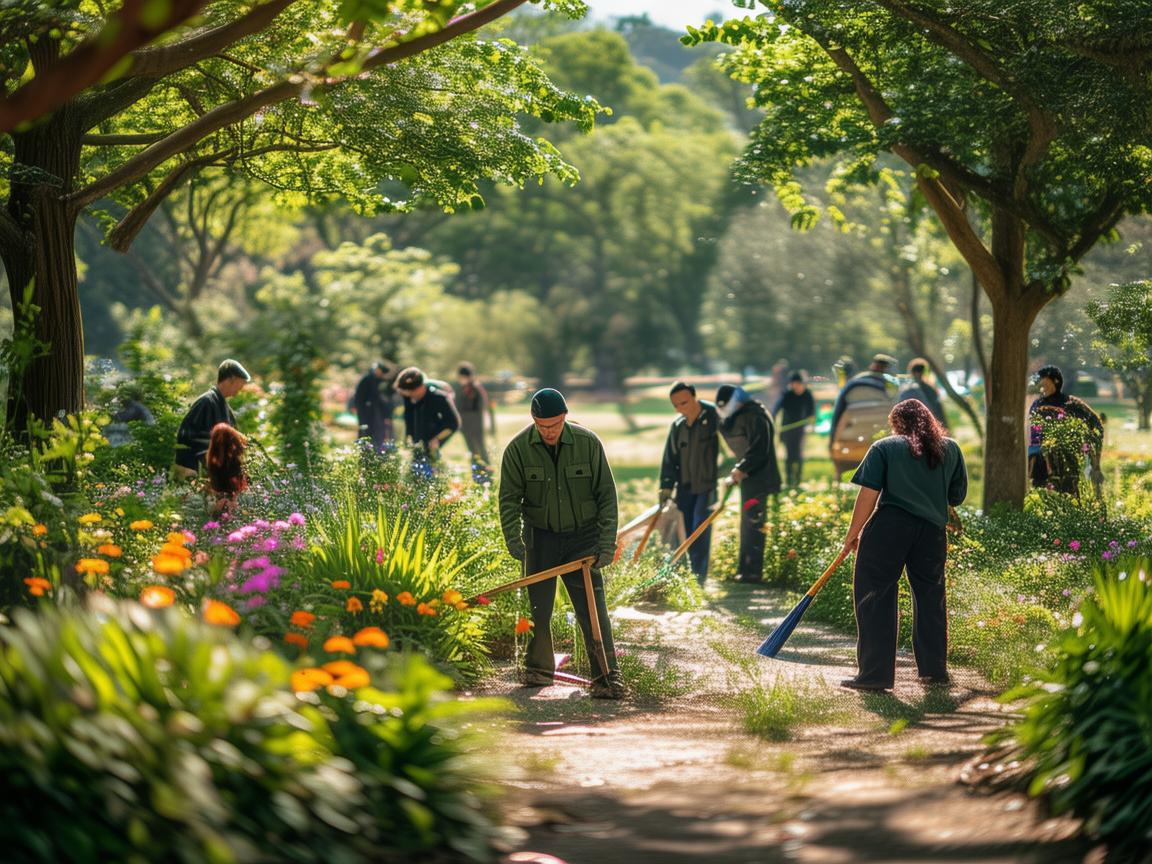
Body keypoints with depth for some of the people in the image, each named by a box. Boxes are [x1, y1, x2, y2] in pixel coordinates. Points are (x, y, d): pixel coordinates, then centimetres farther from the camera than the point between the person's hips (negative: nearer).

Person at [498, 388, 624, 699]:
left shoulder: (588, 442, -8)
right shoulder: (518, 448, -8)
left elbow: (606, 494, -3)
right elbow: (509, 498, -5)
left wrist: (607, 543, -9)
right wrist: (513, 539, -19)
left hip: (582, 537, -1)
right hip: (540, 538, 1)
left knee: (593, 607, -8)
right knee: (538, 606, 7)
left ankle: (607, 677, -8)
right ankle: (539, 668, 26)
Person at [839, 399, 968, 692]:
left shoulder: (883, 448, 2)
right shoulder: (951, 449, 14)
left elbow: (868, 495, -5)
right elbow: (958, 494, 20)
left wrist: (853, 533, 1)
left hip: (889, 528, -4)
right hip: (932, 529, 4)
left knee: (876, 596, 1)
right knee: (930, 596, 15)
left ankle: (874, 673, -3)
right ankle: (934, 669, 22)